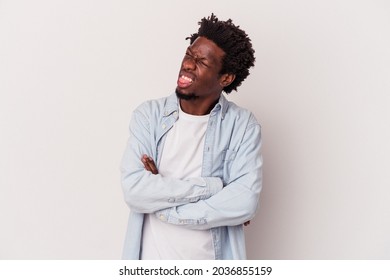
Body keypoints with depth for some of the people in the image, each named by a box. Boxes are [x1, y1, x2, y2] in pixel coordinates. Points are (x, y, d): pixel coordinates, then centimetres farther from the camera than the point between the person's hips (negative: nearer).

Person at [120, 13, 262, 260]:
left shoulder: (243, 125, -9)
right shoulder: (149, 115, -6)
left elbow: (245, 203, -21)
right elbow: (134, 190, -17)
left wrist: (161, 205, -18)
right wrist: (211, 186, -20)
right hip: (153, 264, 1)